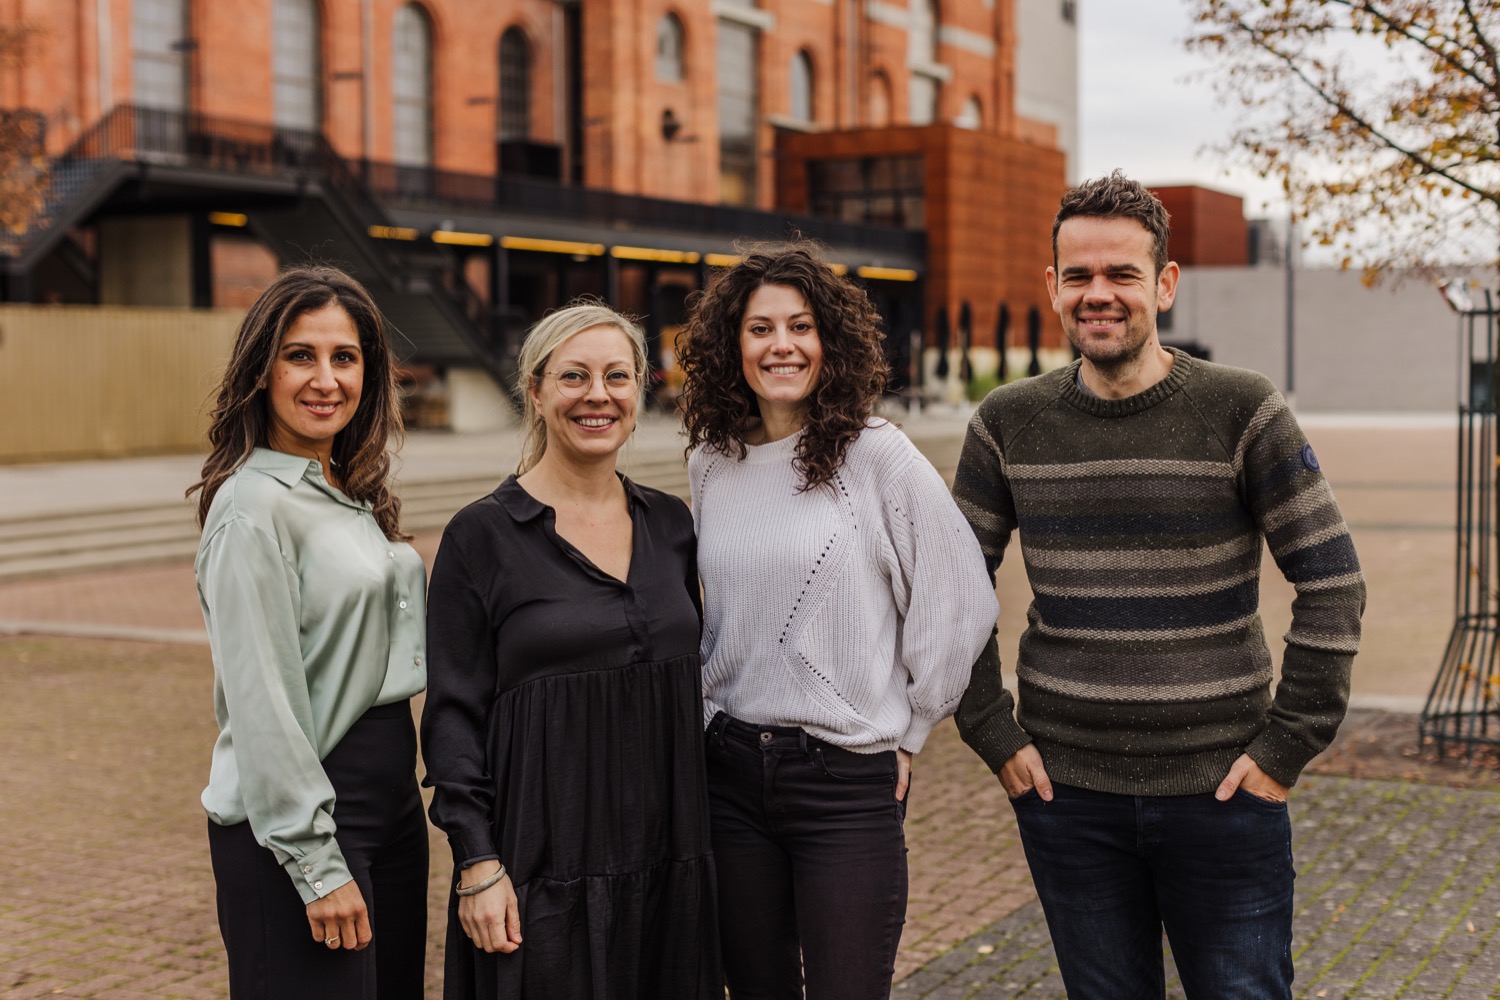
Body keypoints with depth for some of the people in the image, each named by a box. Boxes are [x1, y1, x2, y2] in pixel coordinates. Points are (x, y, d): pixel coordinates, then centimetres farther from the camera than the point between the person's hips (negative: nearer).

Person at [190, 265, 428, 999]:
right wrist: (318, 868, -19)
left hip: (388, 794, 9)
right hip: (296, 814, -8)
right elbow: (263, 705, -19)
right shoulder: (255, 507, -15)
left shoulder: (354, 493, 10)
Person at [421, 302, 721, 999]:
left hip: (669, 860, 5)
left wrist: (701, 839, 14)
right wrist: (477, 863, -12)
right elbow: (453, 714, -6)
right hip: (546, 864, -4)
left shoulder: (670, 523, 8)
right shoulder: (482, 536, -5)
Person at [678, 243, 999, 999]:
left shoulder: (877, 455, -8)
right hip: (731, 771, 4)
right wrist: (713, 718, 13)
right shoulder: (711, 464, 6)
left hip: (848, 776, -4)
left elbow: (961, 603, -5)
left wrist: (908, 728, -1)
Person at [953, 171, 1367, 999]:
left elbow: (1333, 584, -5)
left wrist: (1287, 745, -7)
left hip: (1221, 793, -2)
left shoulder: (1242, 413, -7)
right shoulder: (1008, 424, 0)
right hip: (1066, 794, 2)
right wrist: (996, 737, 2)